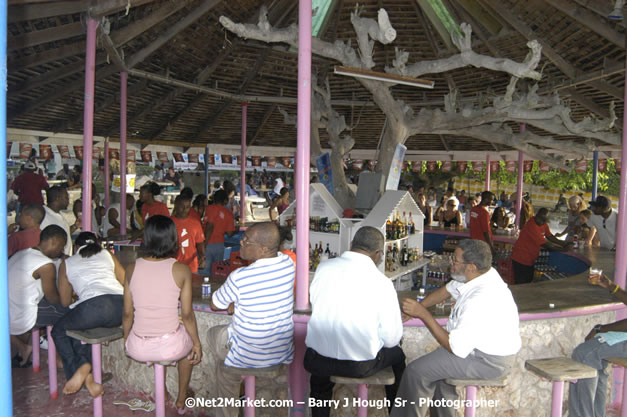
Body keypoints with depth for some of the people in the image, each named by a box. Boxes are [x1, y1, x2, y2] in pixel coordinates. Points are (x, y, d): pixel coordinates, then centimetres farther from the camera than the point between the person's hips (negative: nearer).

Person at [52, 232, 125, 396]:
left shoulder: (67, 264, 23)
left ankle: (79, 367, 4)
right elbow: (126, 283, 27)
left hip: (93, 307, -4)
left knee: (58, 330, 25)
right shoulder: (108, 255, 26)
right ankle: (86, 375, 18)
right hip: (120, 306, 4)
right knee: (79, 327, 31)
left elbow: (65, 301, 28)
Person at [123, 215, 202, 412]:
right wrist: (197, 344, 8)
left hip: (138, 349, 3)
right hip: (171, 346, -2)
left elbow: (127, 313, 2)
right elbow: (187, 315, -8)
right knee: (189, 339, 33)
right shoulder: (181, 270, -12)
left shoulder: (132, 269, -5)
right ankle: (182, 399, 43)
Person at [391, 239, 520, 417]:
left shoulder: (480, 302, -34)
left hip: (489, 361, -9)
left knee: (416, 371, -8)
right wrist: (416, 308, 2)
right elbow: (447, 290, 11)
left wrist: (423, 314, -24)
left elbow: (456, 347, -27)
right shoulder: (481, 274, -6)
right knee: (434, 365, 21)